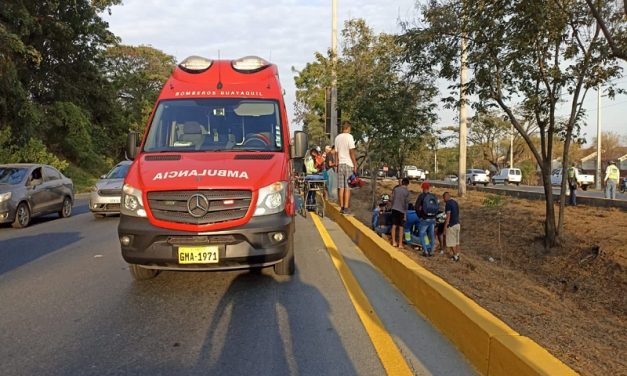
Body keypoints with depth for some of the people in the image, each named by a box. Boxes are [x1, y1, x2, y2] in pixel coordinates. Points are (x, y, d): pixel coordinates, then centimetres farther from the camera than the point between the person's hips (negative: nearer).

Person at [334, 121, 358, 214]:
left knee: (341, 187, 8)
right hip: (348, 164, -5)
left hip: (340, 164, 5)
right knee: (347, 188, -3)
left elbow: (336, 152, 12)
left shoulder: (337, 137, 9)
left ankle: (341, 207, 10)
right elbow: (351, 152, -11)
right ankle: (346, 208, -5)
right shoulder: (349, 136, -8)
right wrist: (355, 164, -7)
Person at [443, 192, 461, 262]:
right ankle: (457, 255, 20)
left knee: (451, 242, 1)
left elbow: (448, 216, -20)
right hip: (457, 224, 9)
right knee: (456, 241, 15)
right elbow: (457, 214, 15)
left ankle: (455, 256, 4)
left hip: (451, 225, -9)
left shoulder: (448, 204, -16)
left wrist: (445, 226, -15)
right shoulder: (455, 202, 10)